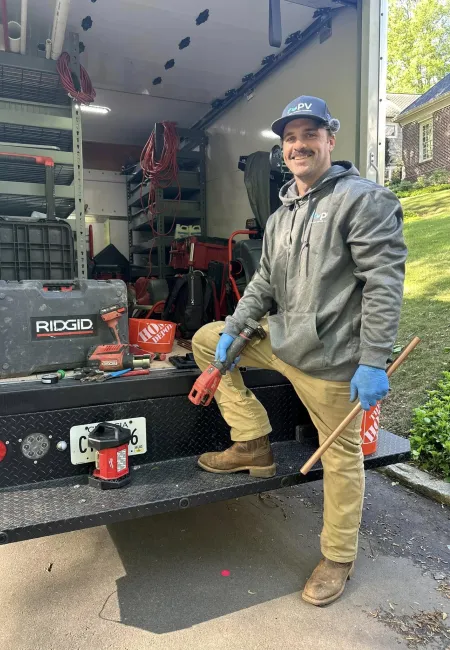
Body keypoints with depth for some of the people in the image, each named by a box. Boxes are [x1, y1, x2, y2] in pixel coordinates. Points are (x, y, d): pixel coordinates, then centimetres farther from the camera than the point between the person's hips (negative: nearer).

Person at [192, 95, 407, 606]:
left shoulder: (364, 199, -10)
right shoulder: (280, 215, 14)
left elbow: (384, 282, -17)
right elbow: (264, 282, 18)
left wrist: (372, 362, -22)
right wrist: (231, 329, 7)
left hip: (331, 357, -8)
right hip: (280, 338, 8)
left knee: (341, 455, 5)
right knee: (205, 340, 12)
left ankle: (338, 559, 30)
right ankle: (253, 445, 15)